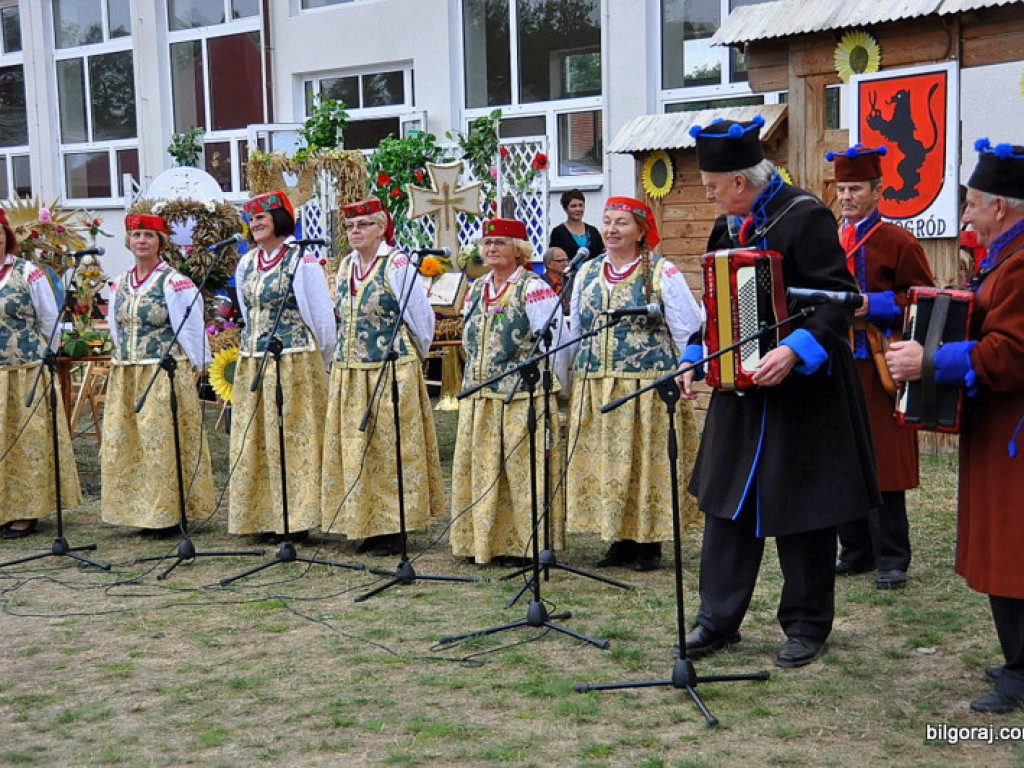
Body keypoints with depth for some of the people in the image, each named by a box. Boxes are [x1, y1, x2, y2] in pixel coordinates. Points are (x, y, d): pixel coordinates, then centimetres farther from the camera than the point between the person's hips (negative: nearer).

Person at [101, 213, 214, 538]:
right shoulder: (119, 285, 12)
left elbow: (191, 329, -6)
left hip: (165, 374, -7)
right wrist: (126, 360, 17)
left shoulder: (175, 283, -7)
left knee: (164, 442, -4)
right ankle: (142, 512, 15)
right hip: (125, 376, 7)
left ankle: (169, 514, 4)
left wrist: (192, 366, -4)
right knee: (124, 443, 6)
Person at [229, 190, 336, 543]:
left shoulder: (302, 261, -7)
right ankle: (264, 516, 15)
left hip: (296, 364, -7)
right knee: (254, 439, 7)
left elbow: (323, 316, -4)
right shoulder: (246, 264, 13)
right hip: (252, 363, 7)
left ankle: (295, 519, 3)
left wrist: (319, 363, 2)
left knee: (293, 437, -3)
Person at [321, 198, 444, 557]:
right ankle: (366, 526, 17)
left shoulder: (397, 265, -9)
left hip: (392, 372, -7)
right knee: (354, 448, 8)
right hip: (349, 372, 7)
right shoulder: (346, 267, 12)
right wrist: (349, 353, 18)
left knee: (391, 447, -2)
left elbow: (422, 319, -5)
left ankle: (395, 528, 5)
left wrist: (411, 357, 6)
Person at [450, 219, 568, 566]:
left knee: (523, 468, -4)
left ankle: (527, 542, 4)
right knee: (478, 468, 8)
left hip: (523, 394, -7)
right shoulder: (477, 289, 16)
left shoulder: (534, 288, -5)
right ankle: (483, 541, 18)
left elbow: (550, 342, -8)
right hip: (478, 394, 7)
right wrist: (477, 376, 17)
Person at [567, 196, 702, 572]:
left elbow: (688, 329, -2)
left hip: (648, 386, -5)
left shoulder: (662, 272, -3)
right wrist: (580, 373, 16)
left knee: (647, 462, 0)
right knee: (603, 462, 6)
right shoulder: (587, 272, 12)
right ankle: (620, 540, 17)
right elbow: (575, 329, 19)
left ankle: (649, 542, 11)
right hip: (593, 388, 5)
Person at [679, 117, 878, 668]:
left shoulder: (805, 216, -14)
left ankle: (807, 626, 18)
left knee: (800, 510, 3)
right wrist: (698, 361, 7)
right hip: (739, 388, 7)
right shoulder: (729, 226, 10)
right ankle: (718, 620, 19)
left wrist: (794, 352, -30)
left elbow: (836, 301, -18)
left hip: (801, 391, -7)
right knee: (728, 501, 9)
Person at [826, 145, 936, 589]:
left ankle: (891, 560, 7)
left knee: (882, 465, -3)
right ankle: (856, 552, 20)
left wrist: (874, 305, -15)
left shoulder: (898, 243, -3)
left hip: (877, 370, -5)